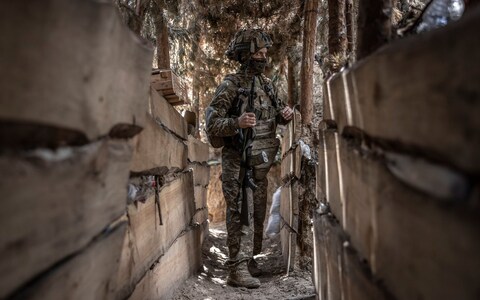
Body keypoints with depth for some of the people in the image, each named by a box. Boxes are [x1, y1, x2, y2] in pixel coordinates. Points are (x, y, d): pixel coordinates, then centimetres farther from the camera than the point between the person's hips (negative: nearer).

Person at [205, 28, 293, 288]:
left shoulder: (267, 83, 9)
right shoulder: (231, 85, -11)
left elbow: (276, 114, 22)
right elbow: (211, 125, -14)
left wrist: (285, 114, -1)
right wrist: (237, 123, -32)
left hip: (261, 162, 7)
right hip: (238, 162, -7)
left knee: (258, 215, 14)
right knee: (239, 216, -4)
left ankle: (249, 259, 28)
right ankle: (237, 269, 3)